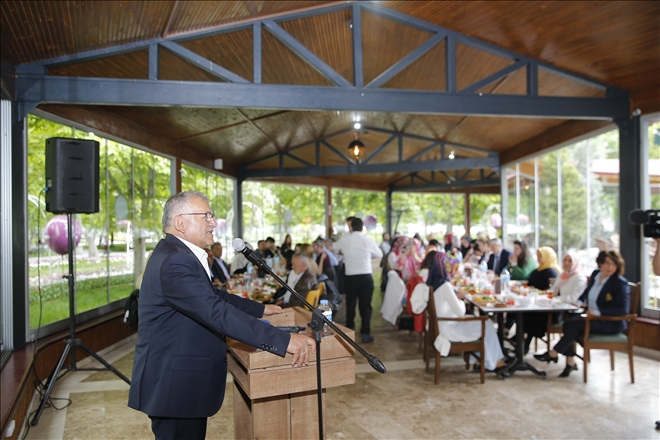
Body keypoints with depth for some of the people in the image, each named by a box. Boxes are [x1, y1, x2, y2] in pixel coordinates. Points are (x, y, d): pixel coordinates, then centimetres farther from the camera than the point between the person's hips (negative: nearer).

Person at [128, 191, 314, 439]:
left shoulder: (178, 255, 10)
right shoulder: (173, 262, -25)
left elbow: (215, 297, 20)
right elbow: (218, 313, -34)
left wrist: (259, 309, 21)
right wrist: (283, 341, -34)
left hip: (181, 381, 10)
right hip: (174, 385, -10)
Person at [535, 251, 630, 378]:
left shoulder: (620, 283, -12)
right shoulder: (596, 275, 7)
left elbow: (622, 310, -19)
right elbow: (586, 293, 22)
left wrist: (597, 312, -25)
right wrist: (579, 302, 0)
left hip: (610, 323, -7)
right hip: (592, 318, 7)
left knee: (575, 324, -24)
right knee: (568, 323, -19)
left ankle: (553, 354, -12)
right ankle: (570, 361, -13)